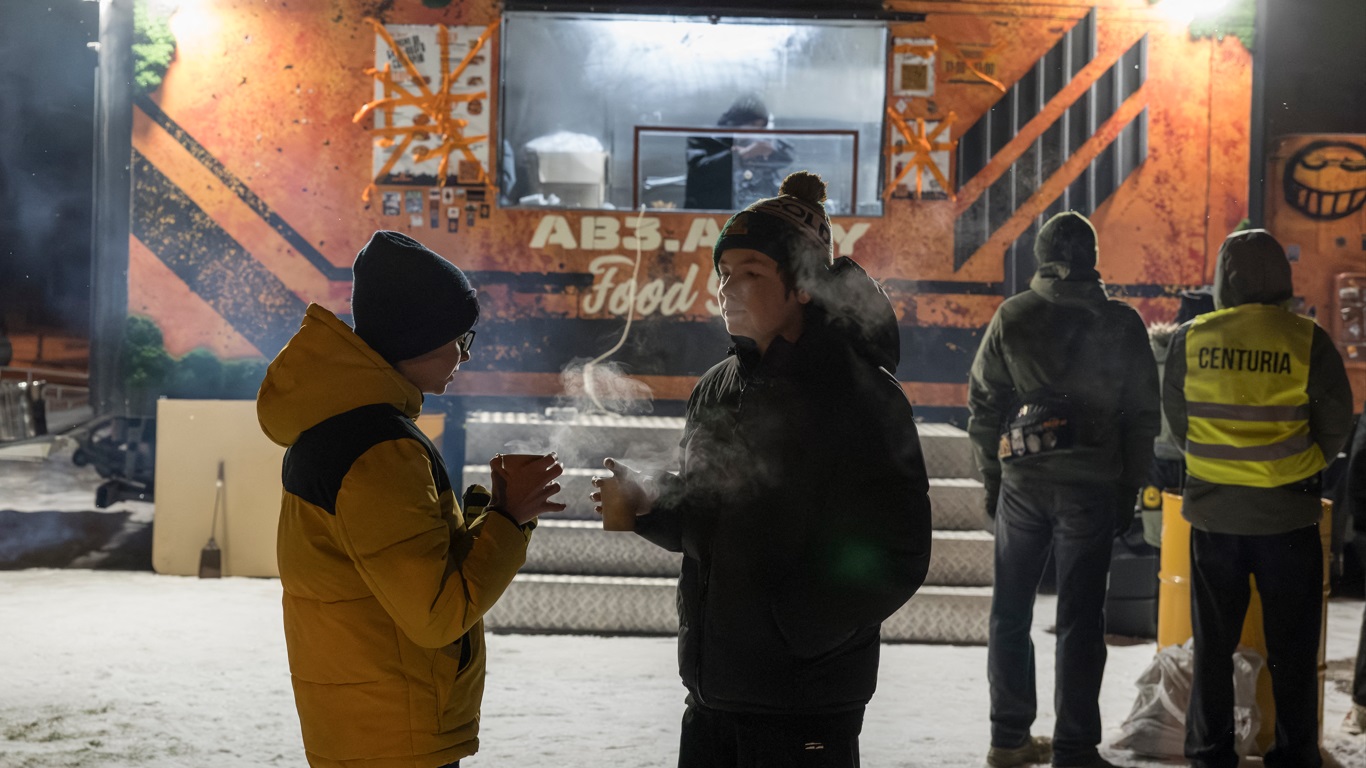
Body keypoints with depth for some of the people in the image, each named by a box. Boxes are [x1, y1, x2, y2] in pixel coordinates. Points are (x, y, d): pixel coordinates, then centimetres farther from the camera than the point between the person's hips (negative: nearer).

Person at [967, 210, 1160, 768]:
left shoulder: (1011, 318, 2)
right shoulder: (1122, 324, -1)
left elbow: (983, 404, 5)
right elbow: (1143, 415, 2)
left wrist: (992, 479, 13)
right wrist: (1128, 490, 9)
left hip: (1021, 484, 2)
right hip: (1091, 486, -1)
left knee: (1011, 612, 12)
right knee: (1080, 618, 1)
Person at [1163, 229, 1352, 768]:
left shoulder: (1190, 340, -5)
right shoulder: (1307, 341, -10)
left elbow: (1176, 419, 5)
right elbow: (1335, 424, -3)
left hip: (1212, 509, 2)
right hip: (1288, 514, -2)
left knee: (1213, 642, 12)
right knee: (1292, 645, 9)